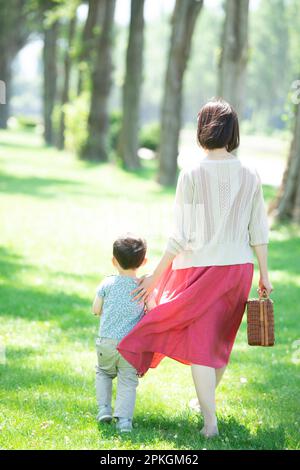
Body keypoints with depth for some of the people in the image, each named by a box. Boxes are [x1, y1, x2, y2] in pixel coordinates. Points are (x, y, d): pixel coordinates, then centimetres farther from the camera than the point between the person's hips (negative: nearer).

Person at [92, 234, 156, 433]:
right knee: (128, 380, 3)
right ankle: (124, 418, -11)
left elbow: (96, 310, 4)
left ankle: (104, 408, 13)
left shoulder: (107, 283, -1)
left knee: (104, 372, 25)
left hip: (107, 341, 1)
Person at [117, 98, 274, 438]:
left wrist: (156, 276, -4)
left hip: (200, 268, -4)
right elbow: (258, 233, 2)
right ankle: (207, 401, 40)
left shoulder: (192, 175, -13)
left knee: (199, 343, 3)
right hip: (238, 268, 4)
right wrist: (264, 275, 13)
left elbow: (180, 236, -12)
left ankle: (210, 422, -1)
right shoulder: (250, 176, -2)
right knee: (221, 337, 21)